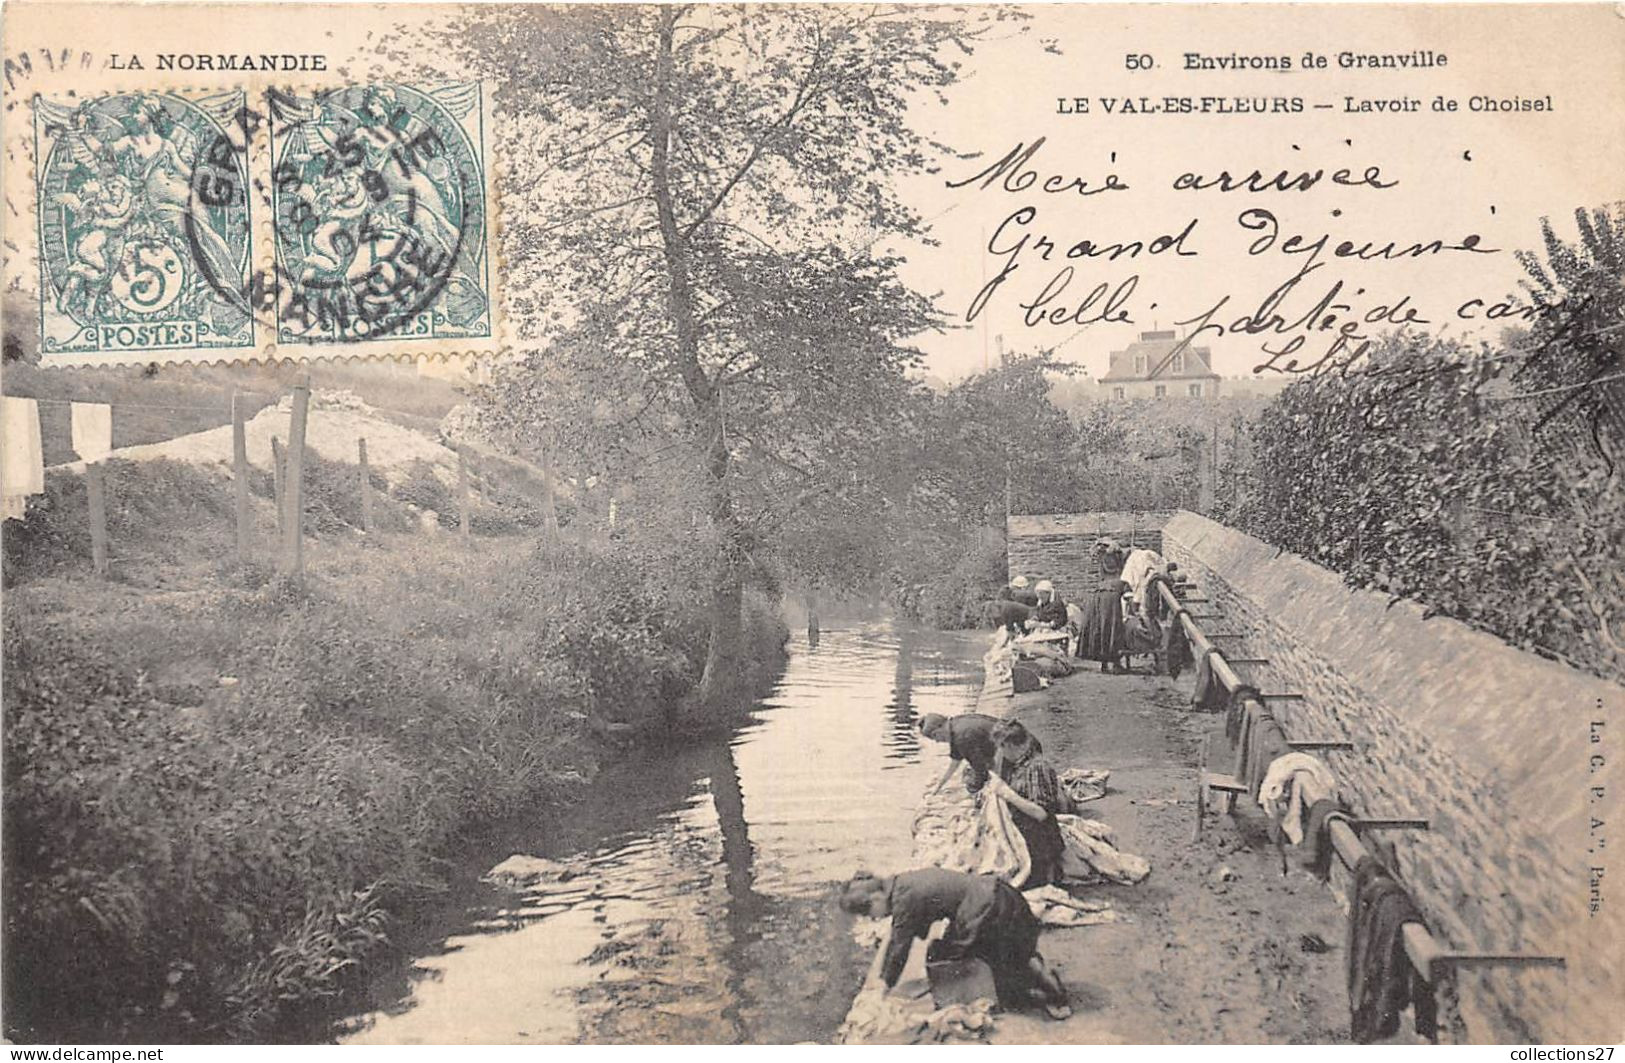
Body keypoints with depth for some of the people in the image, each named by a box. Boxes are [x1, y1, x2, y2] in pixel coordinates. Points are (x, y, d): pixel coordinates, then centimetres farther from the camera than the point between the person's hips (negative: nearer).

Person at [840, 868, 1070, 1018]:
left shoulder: (904, 898, -19)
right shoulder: (899, 886, 9)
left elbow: (900, 947, -11)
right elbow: (896, 940, 18)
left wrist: (885, 985, 1)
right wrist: (881, 979, 20)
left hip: (993, 909, -9)